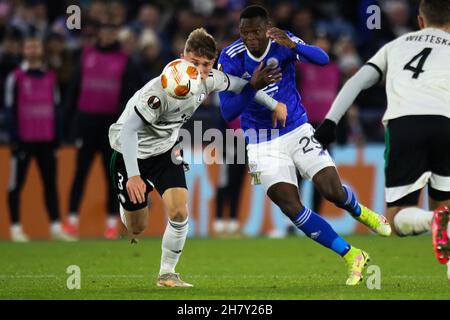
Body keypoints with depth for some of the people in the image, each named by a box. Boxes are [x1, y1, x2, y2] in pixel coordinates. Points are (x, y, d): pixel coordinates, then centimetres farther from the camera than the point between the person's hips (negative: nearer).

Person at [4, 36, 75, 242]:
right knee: (17, 184, 0)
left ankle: (56, 227, 5)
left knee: (51, 184, 3)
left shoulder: (50, 77, 11)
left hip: (47, 140, 4)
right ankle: (16, 228, 4)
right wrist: (14, 138, -10)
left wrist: (57, 137, 8)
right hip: (24, 139, -4)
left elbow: (56, 109, 14)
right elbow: (10, 110, -3)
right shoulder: (16, 77, -1)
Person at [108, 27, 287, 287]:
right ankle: (129, 203, 44)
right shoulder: (162, 88, -36)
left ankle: (167, 274, 4)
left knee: (179, 212, -15)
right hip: (131, 151, -5)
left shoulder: (209, 80, -15)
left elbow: (238, 84, 8)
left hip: (165, 149, 5)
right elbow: (129, 129, -36)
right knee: (137, 228, 5)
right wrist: (133, 176, -43)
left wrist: (273, 104, 13)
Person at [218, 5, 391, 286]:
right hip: (263, 144, 0)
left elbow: (322, 59, -30)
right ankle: (352, 257, -1)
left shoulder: (283, 43, -13)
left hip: (298, 131, 0)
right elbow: (228, 113, -18)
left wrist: (294, 46, -50)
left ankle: (359, 212, 31)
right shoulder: (231, 58, -13)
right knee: (291, 207, -13)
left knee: (333, 192, -8)